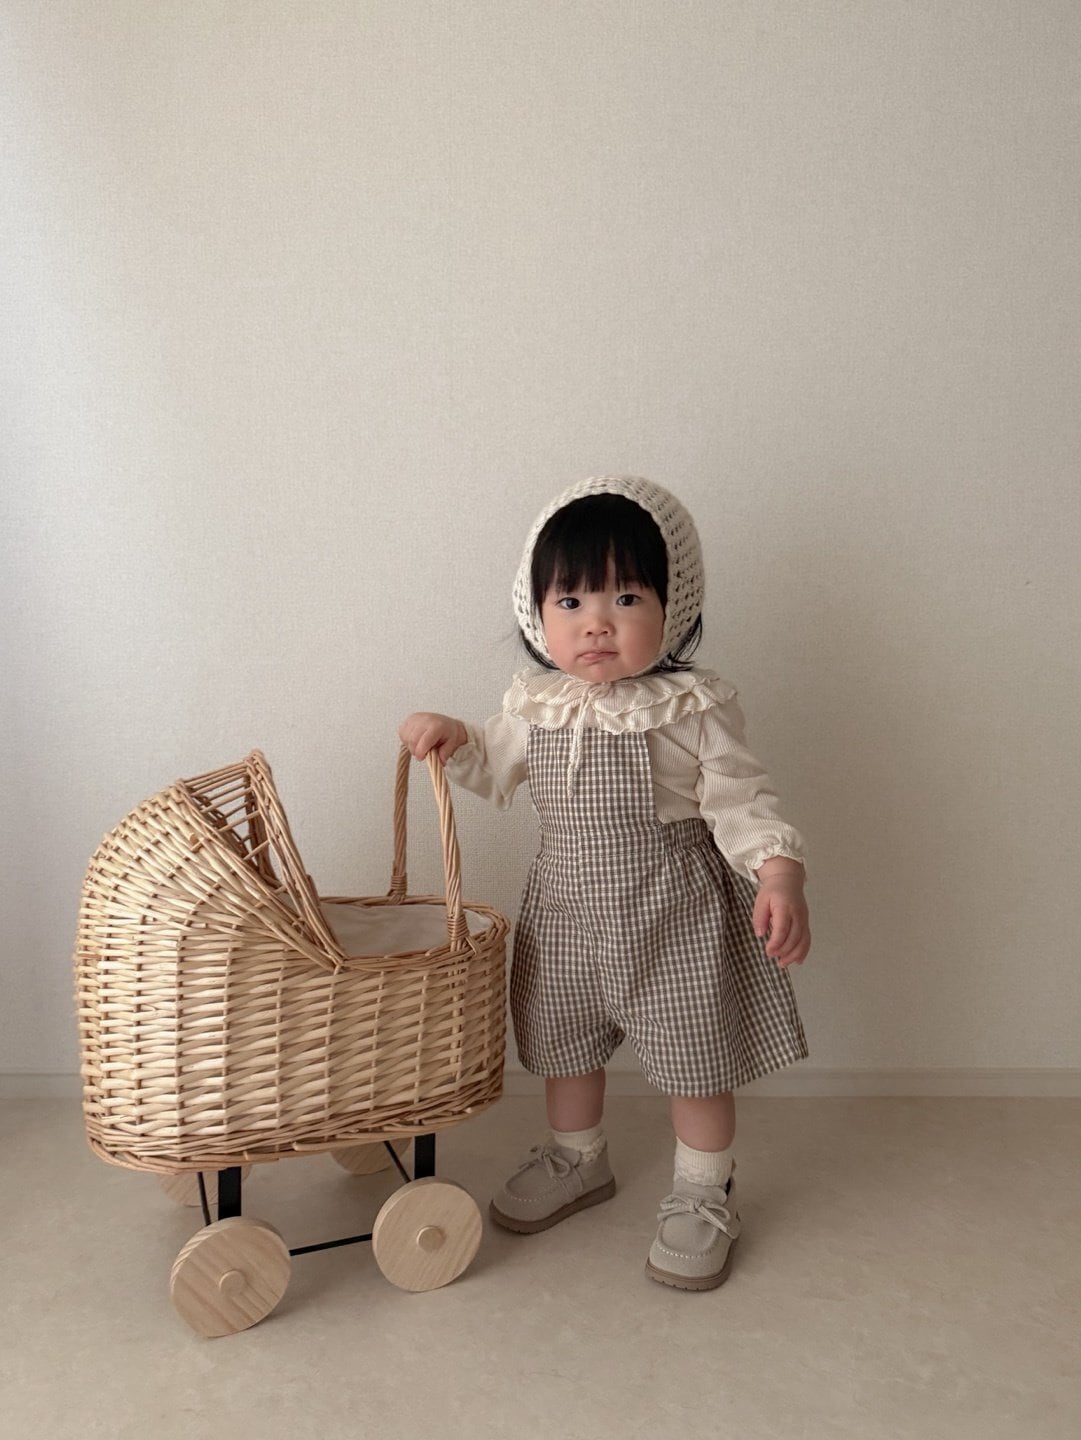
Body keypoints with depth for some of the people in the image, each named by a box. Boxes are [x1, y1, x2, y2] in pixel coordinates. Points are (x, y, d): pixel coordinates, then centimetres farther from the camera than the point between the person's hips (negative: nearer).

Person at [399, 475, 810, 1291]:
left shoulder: (693, 709, -17)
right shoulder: (537, 705, -3)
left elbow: (740, 800, -15)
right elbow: (498, 772, 12)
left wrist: (779, 874, -30)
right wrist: (454, 740, -6)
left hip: (673, 913, -4)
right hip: (565, 913, 5)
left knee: (695, 1060, 10)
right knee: (562, 1044, 21)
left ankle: (704, 1196, 34)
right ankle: (578, 1161, 48)